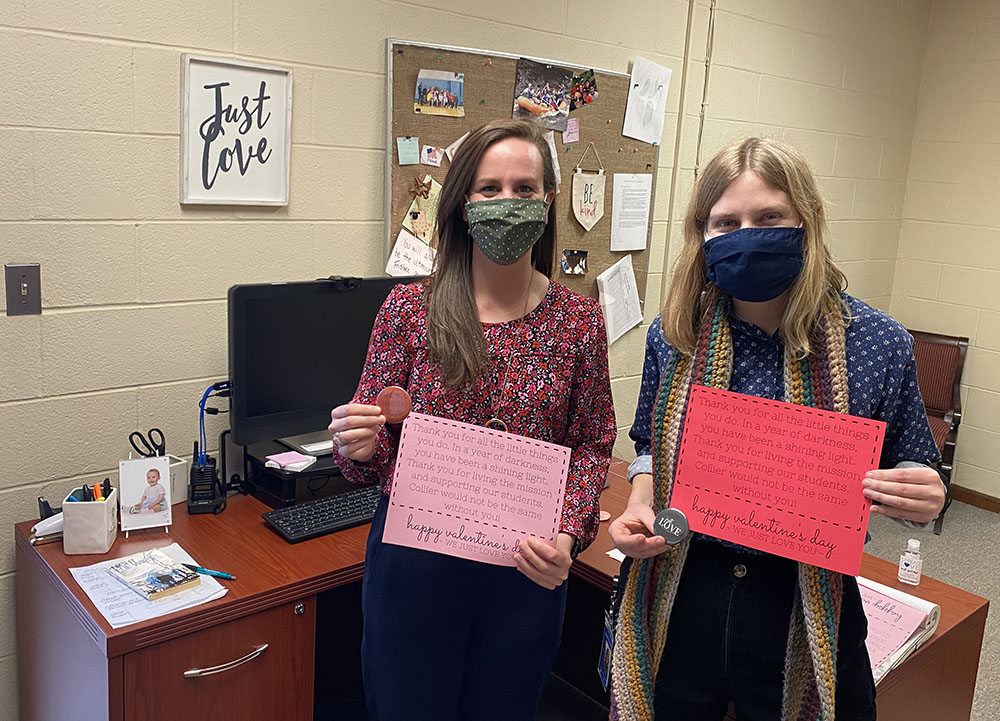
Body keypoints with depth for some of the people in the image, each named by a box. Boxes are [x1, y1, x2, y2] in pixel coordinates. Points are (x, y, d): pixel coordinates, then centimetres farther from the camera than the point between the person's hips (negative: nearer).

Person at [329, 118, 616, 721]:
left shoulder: (579, 320, -4)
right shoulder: (410, 307, -6)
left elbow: (592, 446, 2)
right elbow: (374, 448, 1)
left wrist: (568, 534, -14)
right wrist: (359, 447, -22)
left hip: (527, 575, 1)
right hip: (413, 563, 0)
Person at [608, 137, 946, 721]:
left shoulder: (878, 343, -9)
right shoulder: (673, 337, -4)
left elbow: (911, 469, 3)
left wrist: (921, 498, -19)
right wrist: (640, 505, -9)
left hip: (806, 615, -1)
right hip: (677, 603, 2)